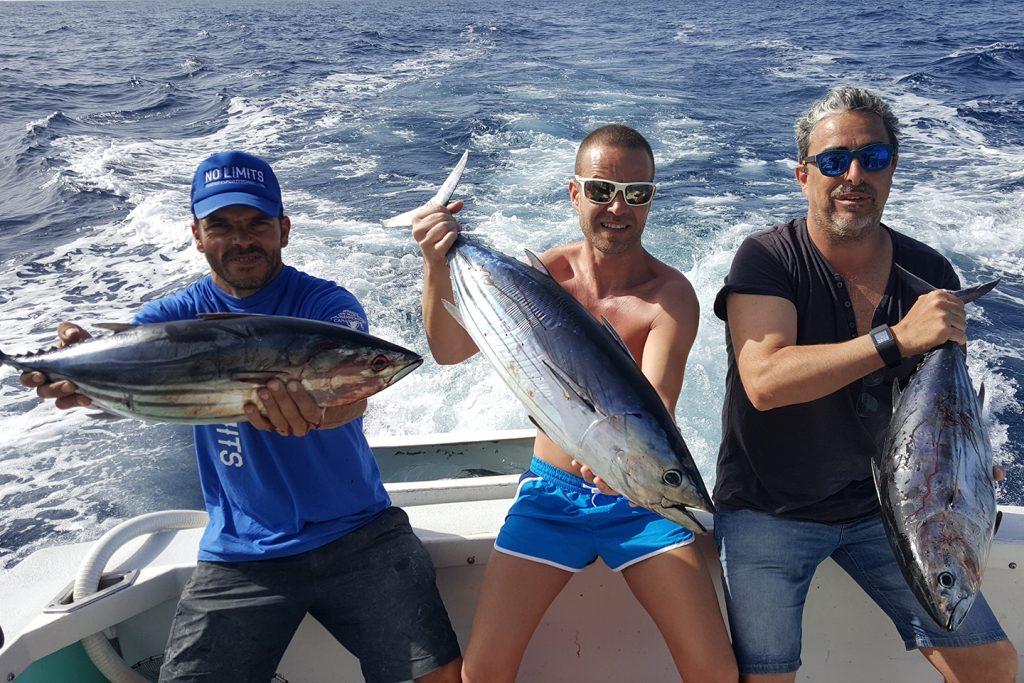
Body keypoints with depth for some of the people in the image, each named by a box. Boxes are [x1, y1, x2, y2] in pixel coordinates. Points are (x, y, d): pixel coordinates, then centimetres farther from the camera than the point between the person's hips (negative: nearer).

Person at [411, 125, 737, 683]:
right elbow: (450, 350, -12)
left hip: (638, 496, -1)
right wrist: (437, 264, -30)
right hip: (552, 490, 1)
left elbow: (656, 405, -25)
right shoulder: (545, 274, -4)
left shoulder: (671, 295, -11)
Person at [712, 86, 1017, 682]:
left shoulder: (930, 273, -1)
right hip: (769, 512, -4)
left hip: (881, 504, 4)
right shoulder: (767, 260, -14)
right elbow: (764, 382, -30)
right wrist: (898, 339, -31)